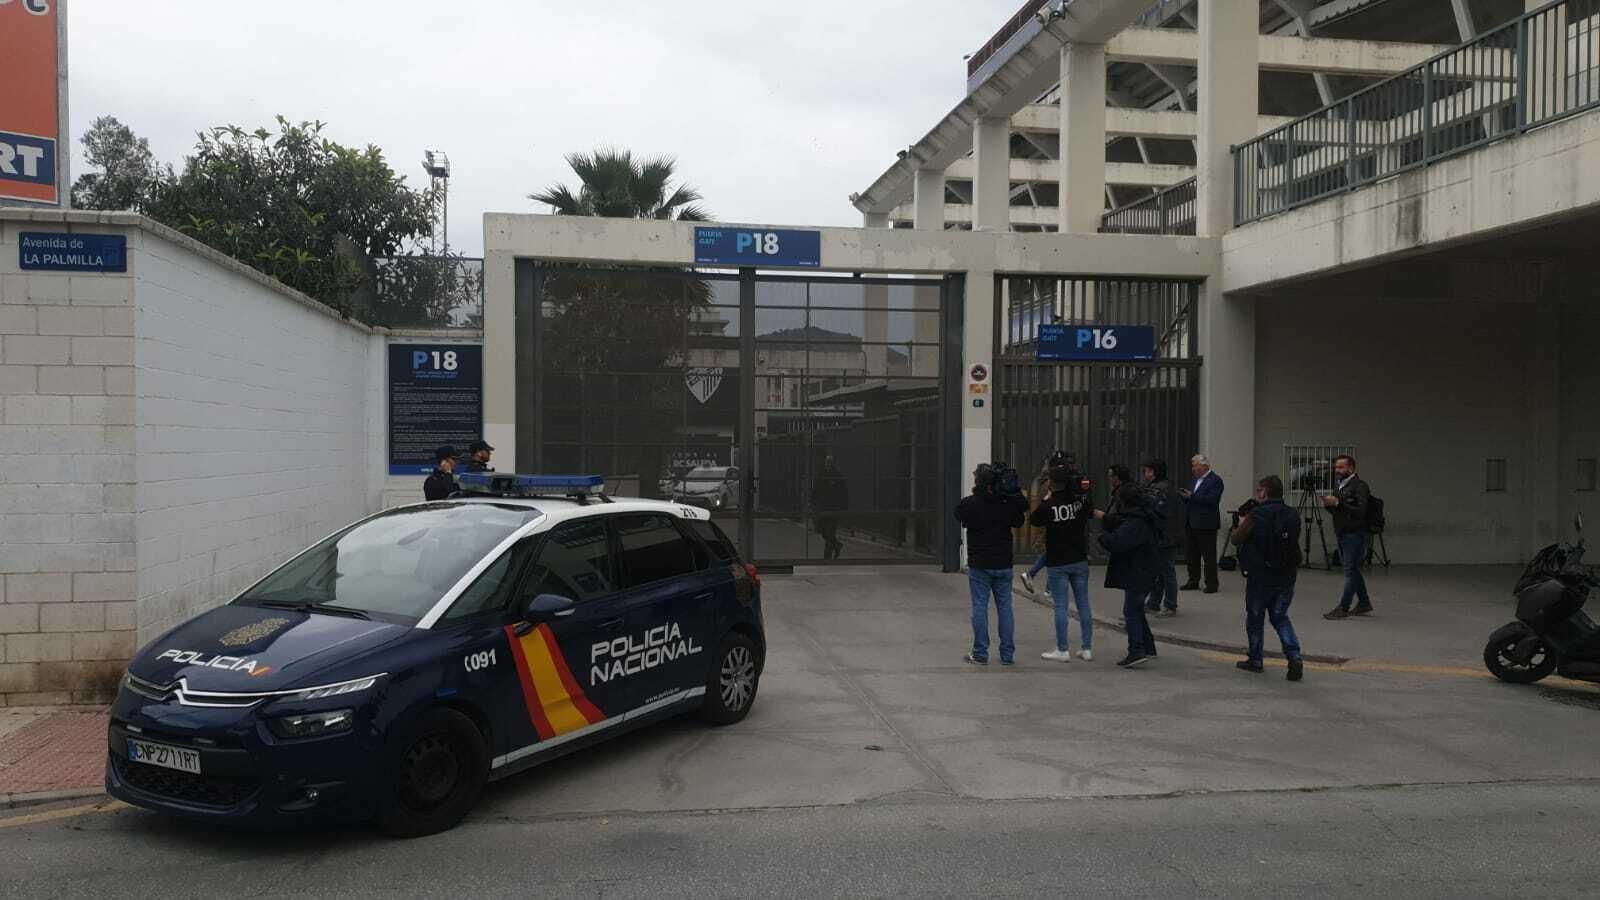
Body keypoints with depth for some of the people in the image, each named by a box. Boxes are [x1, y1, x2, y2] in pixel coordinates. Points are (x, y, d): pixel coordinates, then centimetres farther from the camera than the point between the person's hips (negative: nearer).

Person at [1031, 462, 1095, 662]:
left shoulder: (1049, 506, -15)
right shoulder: (1082, 500, -3)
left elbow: (1033, 520, 2)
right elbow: (1092, 512, 19)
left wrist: (1046, 498, 4)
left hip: (1058, 563, -4)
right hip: (1080, 561, 4)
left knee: (1060, 606, 1)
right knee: (1083, 604, 9)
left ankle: (1063, 650, 3)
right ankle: (1087, 648, 13)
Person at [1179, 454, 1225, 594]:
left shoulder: (1215, 480, -10)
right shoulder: (1196, 479, 17)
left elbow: (1211, 499, -22)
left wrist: (1192, 496, -22)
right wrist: (1184, 495, 0)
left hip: (1206, 524, -8)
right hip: (1191, 523, 8)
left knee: (1209, 555, -2)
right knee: (1191, 554, 12)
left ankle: (1211, 584, 4)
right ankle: (1193, 581, 20)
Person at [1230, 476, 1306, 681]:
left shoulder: (1255, 516, -14)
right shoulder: (1293, 516, 1)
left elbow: (1236, 539, -6)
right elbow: (1292, 543, 11)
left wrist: (1241, 525, 12)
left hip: (1259, 576, -4)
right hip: (1287, 577, 4)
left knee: (1255, 618, 13)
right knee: (1280, 617, 16)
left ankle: (1254, 660, 22)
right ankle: (1294, 656, -2)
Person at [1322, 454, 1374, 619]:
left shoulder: (1360, 486, -11)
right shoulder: (1340, 485, 14)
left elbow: (1360, 511, -22)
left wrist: (1337, 503, -24)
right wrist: (1329, 504, -1)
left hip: (1355, 535, -9)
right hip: (1341, 534, 9)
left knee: (1350, 570, -5)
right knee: (1353, 570, 15)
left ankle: (1343, 608, -4)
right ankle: (1364, 604, 25)